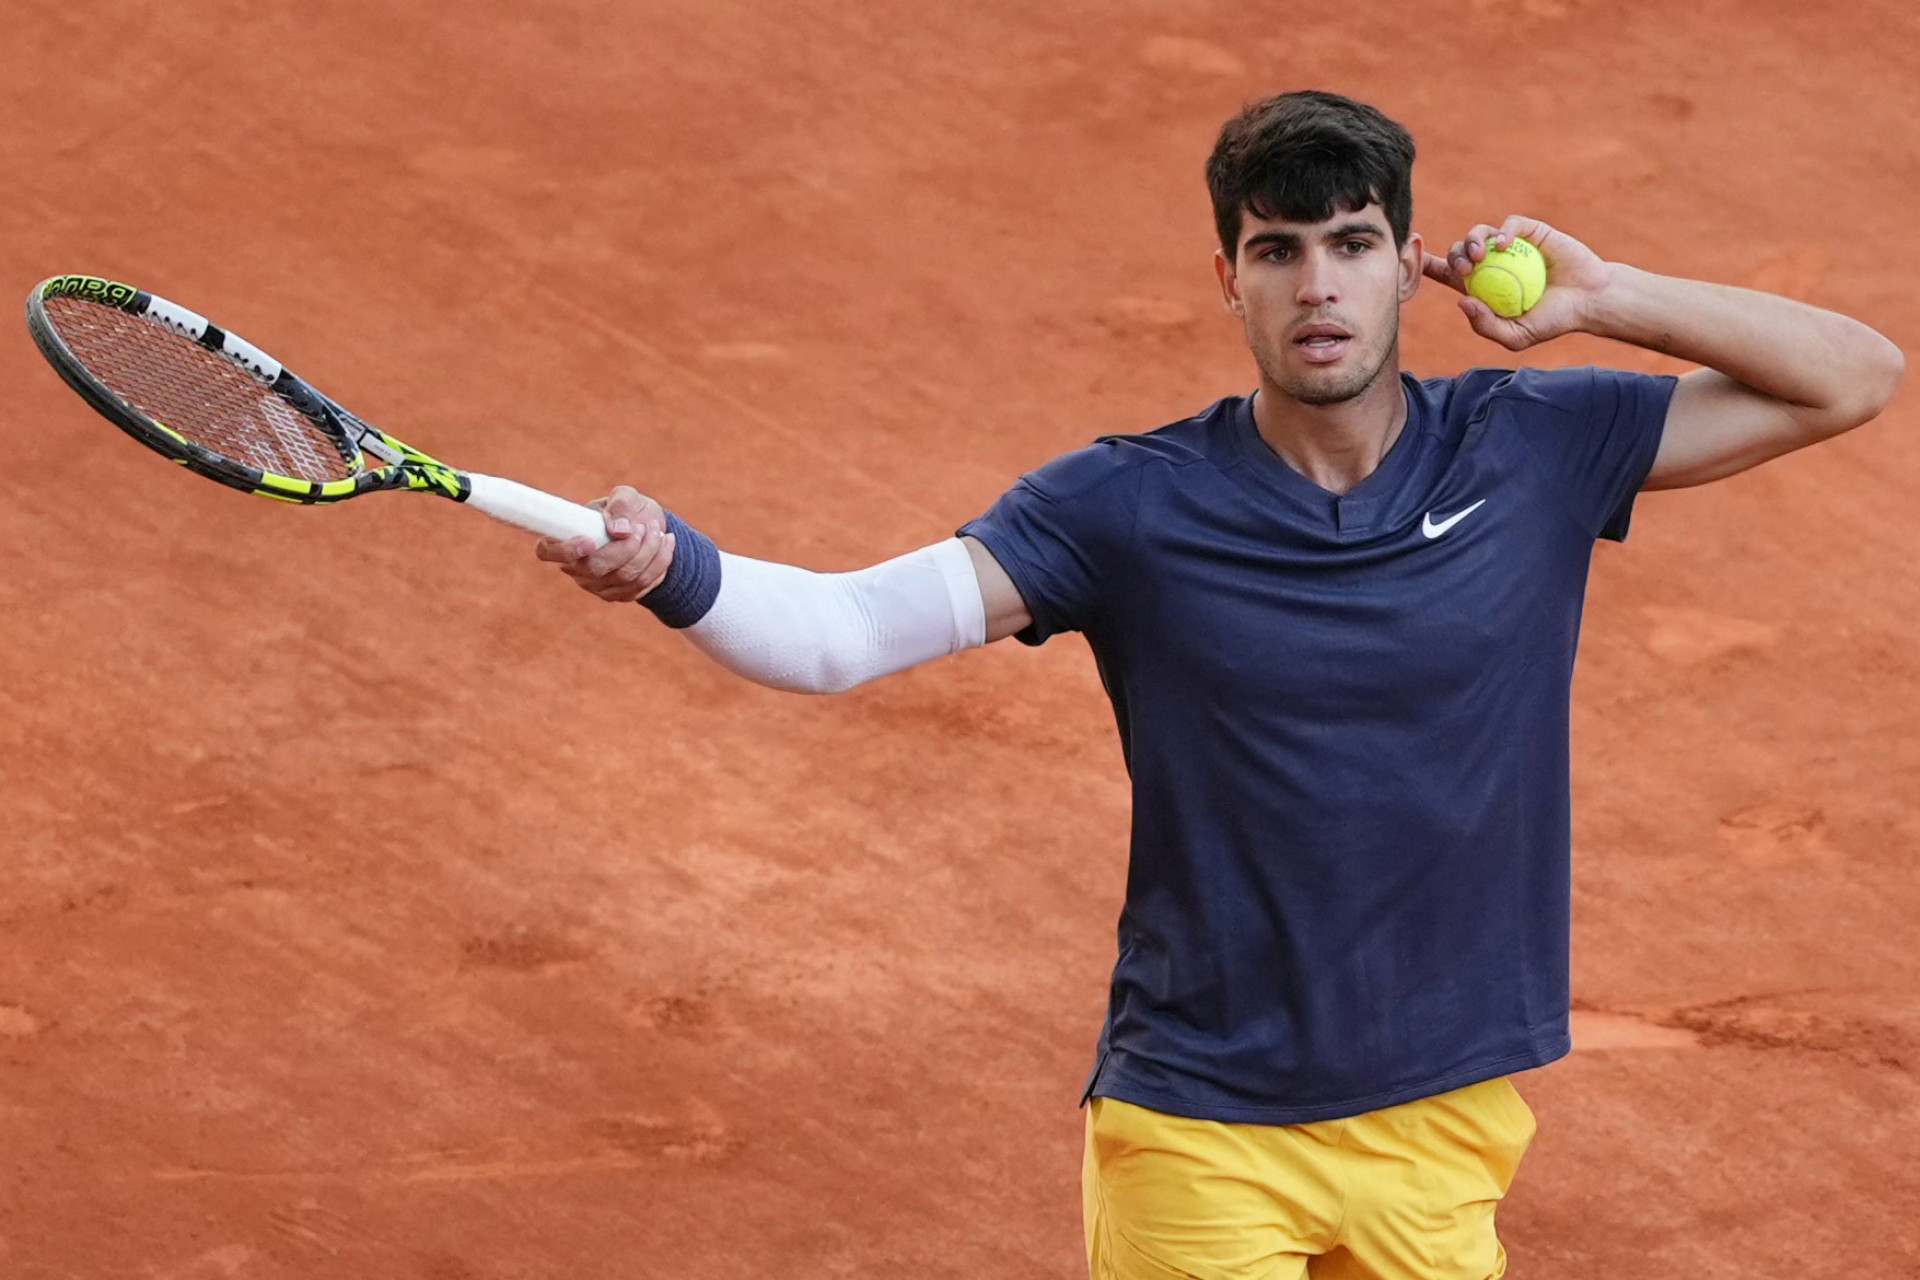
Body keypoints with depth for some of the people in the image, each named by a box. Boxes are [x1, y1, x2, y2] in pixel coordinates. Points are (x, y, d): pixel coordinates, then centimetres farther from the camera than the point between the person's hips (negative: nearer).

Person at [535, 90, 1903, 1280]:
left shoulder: (1533, 450, -2)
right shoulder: (1130, 508, -8)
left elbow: (1855, 377, 2)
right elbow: (843, 628, -15)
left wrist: (1605, 299, -11)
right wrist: (677, 572, -36)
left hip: (1444, 1122, 2)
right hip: (1199, 1139, -2)